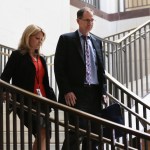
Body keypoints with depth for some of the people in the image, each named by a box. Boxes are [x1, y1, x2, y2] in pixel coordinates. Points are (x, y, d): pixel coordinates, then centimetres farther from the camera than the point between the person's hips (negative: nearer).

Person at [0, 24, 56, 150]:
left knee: (44, 136, 1)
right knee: (42, 134, -22)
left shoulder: (41, 59, 19)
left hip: (42, 102, 7)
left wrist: (54, 100, 5)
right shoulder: (18, 55, 2)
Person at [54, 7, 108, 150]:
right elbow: (59, 67, -5)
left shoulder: (97, 42, 17)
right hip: (76, 94, -5)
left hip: (95, 93, 5)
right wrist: (66, 91, -13)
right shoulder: (66, 39, 1)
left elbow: (101, 69, 17)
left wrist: (103, 91, 7)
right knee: (77, 132, -11)